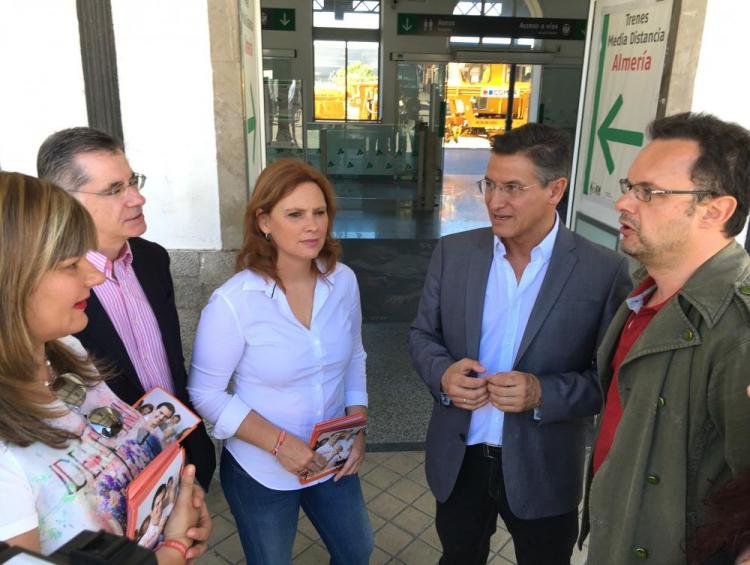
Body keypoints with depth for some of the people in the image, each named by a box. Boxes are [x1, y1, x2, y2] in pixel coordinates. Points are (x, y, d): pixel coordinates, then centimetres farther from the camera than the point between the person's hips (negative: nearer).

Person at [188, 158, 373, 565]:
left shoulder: (343, 281, -10)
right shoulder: (232, 302, -24)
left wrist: (358, 427, -6)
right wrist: (278, 443, -22)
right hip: (261, 472, -4)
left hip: (333, 461, 4)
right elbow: (205, 393, -16)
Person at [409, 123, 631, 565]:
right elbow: (423, 335, 3)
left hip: (544, 472, -2)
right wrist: (443, 374, -18)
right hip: (458, 461, 3)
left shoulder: (605, 272, -15)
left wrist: (543, 393, -26)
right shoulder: (453, 252, -5)